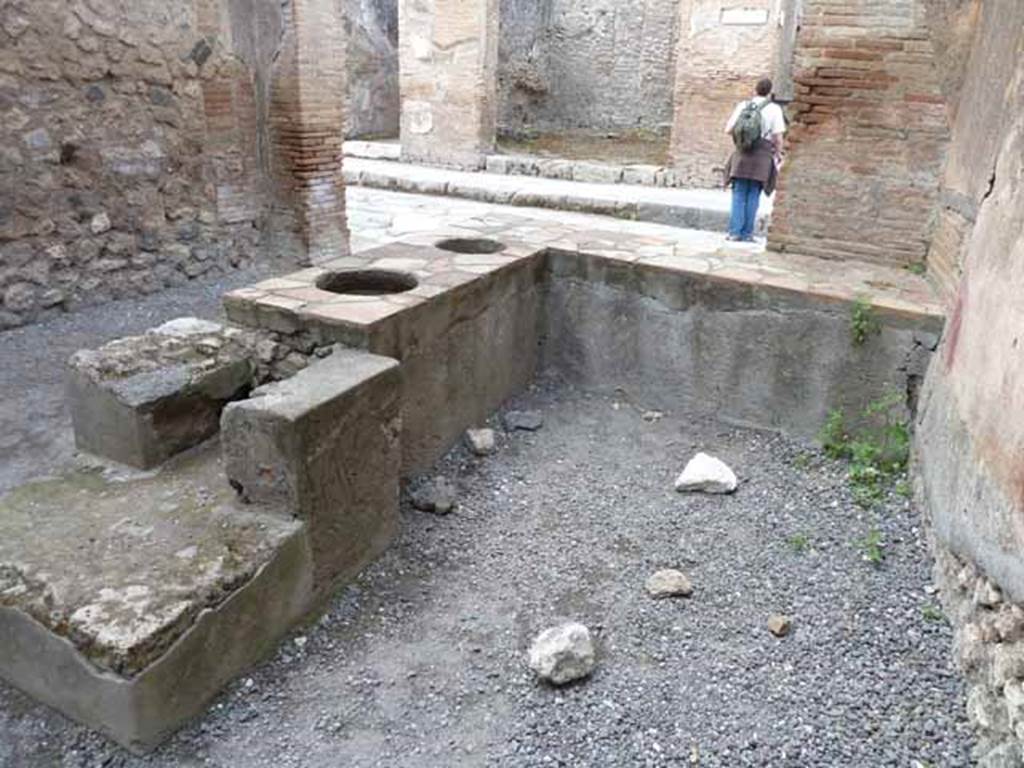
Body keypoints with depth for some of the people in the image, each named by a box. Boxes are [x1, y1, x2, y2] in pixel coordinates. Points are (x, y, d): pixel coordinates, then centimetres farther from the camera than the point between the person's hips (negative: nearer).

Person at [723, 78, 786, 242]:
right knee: (752, 197, 4)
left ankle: (734, 232, 4)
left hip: (742, 155, 2)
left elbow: (728, 130, 5)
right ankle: (746, 234, 5)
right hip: (762, 157, -2)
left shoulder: (742, 106, 6)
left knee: (738, 195, 7)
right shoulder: (774, 109, -2)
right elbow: (778, 136, -7)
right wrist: (778, 153, 8)